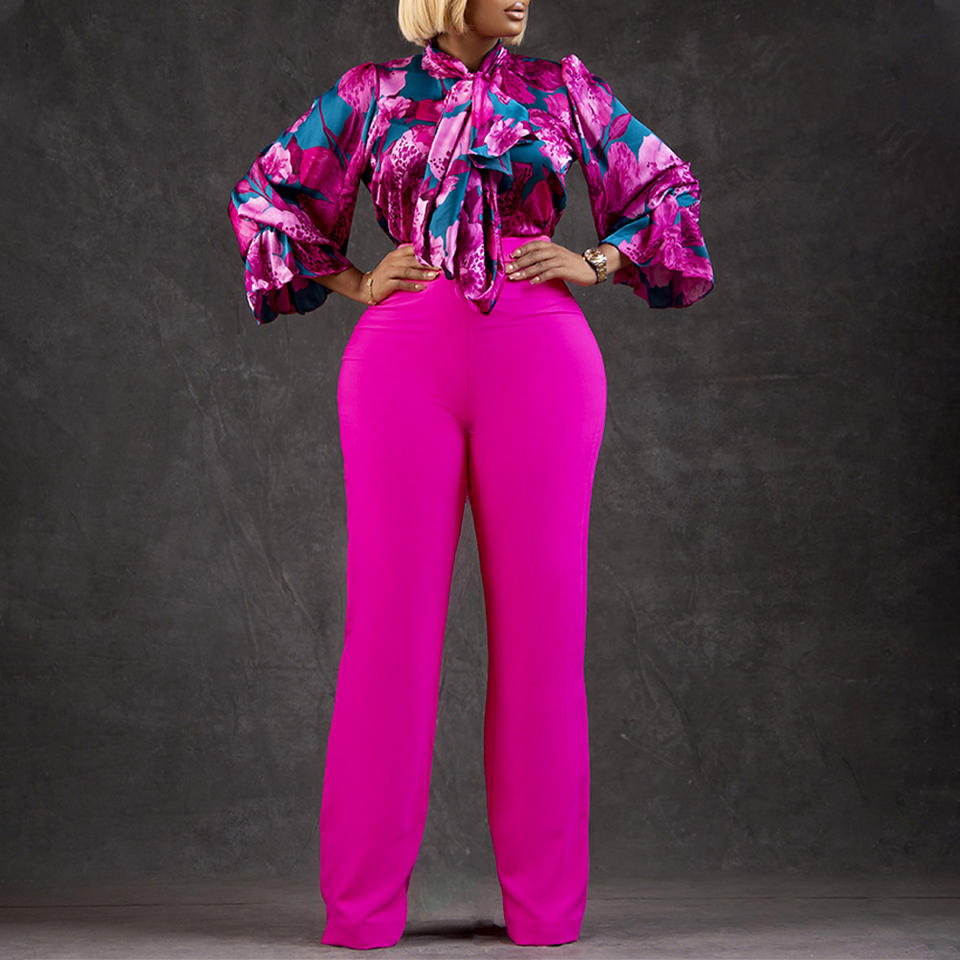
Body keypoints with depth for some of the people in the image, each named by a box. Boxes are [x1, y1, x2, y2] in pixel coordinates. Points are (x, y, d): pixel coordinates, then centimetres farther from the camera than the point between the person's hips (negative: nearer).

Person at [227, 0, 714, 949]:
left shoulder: (562, 88, 13)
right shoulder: (373, 92, 11)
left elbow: (668, 185, 21)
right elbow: (264, 193, 19)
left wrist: (596, 261, 5)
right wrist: (350, 281, 6)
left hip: (539, 361, 1)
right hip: (404, 359, -1)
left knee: (539, 617, 0)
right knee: (392, 612, -3)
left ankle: (545, 902, 8)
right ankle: (364, 901, 5)